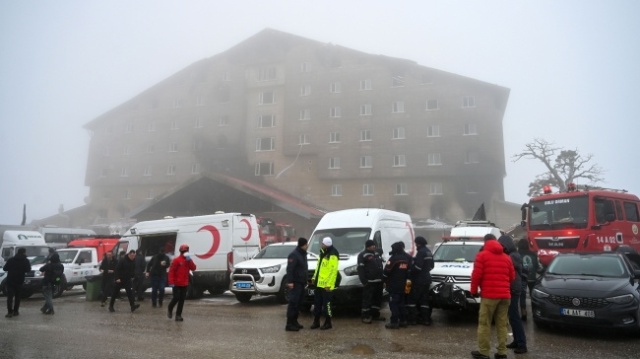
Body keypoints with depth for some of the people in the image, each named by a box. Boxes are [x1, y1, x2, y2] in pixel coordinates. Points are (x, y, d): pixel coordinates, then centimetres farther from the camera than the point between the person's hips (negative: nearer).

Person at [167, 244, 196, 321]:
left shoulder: (188, 260, 10)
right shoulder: (176, 260, -9)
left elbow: (193, 268, -3)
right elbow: (171, 271, -13)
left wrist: (189, 260, -14)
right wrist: (171, 282, -17)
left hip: (184, 284, 6)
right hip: (177, 284, -6)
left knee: (182, 300, 5)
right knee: (176, 298, -4)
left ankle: (178, 315, 11)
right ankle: (170, 309, 23)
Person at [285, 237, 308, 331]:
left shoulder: (303, 254, 15)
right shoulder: (294, 254, -15)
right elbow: (289, 269, -21)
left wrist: (305, 280, 20)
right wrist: (290, 281, -26)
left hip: (301, 282, 9)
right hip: (295, 283, -9)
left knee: (298, 303, 13)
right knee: (293, 303, -9)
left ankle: (294, 321, 22)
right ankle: (289, 324, -6)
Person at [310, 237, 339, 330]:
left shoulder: (332, 256, -17)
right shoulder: (322, 253, 13)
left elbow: (333, 271, -20)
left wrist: (329, 284, -21)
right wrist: (314, 278, 19)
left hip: (326, 285, -9)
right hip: (319, 283, 9)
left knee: (326, 304, 0)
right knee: (317, 303, 13)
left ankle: (328, 323, 11)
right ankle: (316, 322, 22)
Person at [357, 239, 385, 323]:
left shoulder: (377, 254, 19)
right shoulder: (363, 255, -6)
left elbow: (382, 265, 24)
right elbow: (360, 269, -13)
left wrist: (383, 278, 15)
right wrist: (364, 281, -19)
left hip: (379, 281, 8)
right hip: (369, 282, -8)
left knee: (378, 298, 14)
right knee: (367, 299, -6)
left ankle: (375, 314, 25)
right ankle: (365, 316, 1)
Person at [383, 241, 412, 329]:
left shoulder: (394, 258, -15)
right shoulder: (407, 258, 10)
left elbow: (387, 271, -15)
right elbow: (409, 271, 13)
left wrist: (385, 281, -2)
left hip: (394, 285, -7)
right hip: (403, 285, 7)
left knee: (393, 303, -5)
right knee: (401, 303, 15)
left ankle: (394, 322, -7)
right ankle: (403, 320, 17)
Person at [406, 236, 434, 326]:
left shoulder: (421, 252, -18)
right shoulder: (428, 251, 12)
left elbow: (417, 267, -23)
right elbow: (431, 265, 20)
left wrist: (410, 272, -10)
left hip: (419, 280, -9)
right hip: (426, 279, 9)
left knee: (411, 299, -1)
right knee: (424, 300, 13)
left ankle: (412, 318, -2)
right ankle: (425, 319, 13)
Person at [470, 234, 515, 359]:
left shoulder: (482, 255, -2)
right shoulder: (506, 257, 15)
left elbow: (476, 275, -8)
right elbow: (512, 276, 16)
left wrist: (474, 290, 4)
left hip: (489, 295, -5)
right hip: (505, 295, 5)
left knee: (484, 324, 0)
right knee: (502, 324, 10)